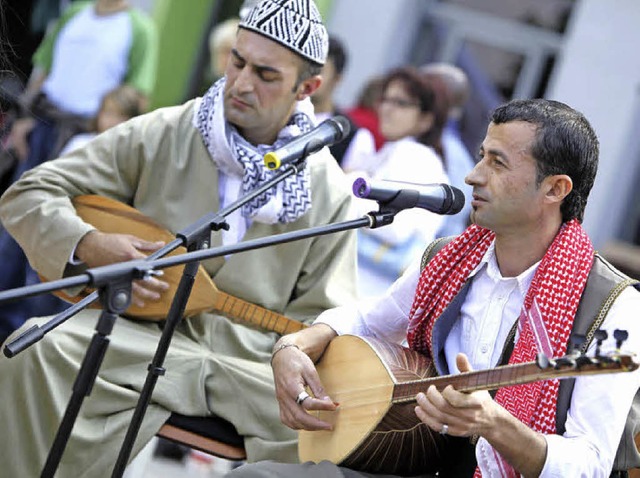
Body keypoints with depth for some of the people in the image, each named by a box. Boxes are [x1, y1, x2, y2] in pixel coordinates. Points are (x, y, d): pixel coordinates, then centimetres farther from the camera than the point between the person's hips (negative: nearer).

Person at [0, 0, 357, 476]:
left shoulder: (327, 191, 5)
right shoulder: (160, 136, 2)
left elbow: (321, 316, 11)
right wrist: (88, 246, -16)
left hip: (252, 363, 1)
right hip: (140, 335, 0)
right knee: (39, 349, -31)